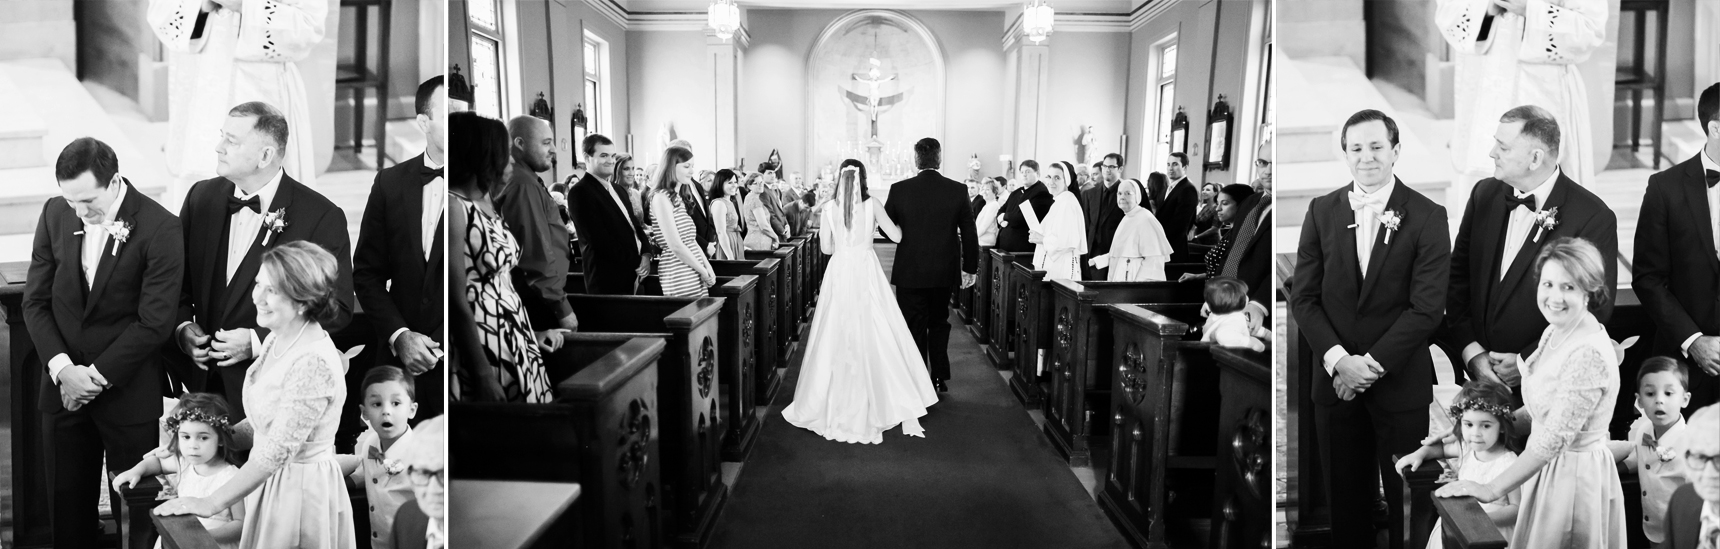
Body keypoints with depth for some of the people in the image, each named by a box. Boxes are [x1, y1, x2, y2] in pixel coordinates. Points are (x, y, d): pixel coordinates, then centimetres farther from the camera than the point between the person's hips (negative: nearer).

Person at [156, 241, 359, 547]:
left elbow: (278, 451, -25)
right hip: (269, 481, 9)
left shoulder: (314, 363, -26)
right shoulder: (277, 339, 3)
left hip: (300, 492, -9)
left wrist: (211, 503, -19)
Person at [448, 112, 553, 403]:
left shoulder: (485, 201, 10)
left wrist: (529, 333, 18)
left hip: (514, 343, 8)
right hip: (482, 347, -8)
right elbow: (457, 302, -18)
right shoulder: (454, 207, -15)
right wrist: (482, 375, -19)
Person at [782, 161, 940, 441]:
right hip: (866, 273, -1)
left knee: (839, 338, 9)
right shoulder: (872, 204, -4)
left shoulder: (829, 209, 0)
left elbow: (826, 247, 5)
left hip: (840, 275, 1)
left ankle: (834, 406, 17)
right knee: (876, 337, 3)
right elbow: (897, 236, -2)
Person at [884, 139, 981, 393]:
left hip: (910, 272, -2)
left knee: (914, 327, 6)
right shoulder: (957, 190, -6)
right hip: (945, 272, 2)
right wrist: (971, 267, 9)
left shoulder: (900, 189, -10)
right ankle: (940, 377, 19)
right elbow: (969, 233, -1)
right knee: (939, 323, 18)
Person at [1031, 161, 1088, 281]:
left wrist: (1042, 239, -13)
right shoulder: (1059, 202, 16)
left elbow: (1069, 241, -22)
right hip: (1052, 265, 9)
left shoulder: (1067, 203, -14)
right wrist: (1038, 233, 9)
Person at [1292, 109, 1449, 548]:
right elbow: (1303, 297, 1)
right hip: (1335, 379, 2)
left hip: (1400, 381, -2)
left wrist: (1372, 363, -14)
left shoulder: (1427, 216, -4)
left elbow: (1427, 305, -9)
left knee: (1407, 501, 7)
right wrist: (1338, 359, -11)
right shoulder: (1322, 211, 4)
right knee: (1346, 500, 11)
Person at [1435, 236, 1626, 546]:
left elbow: (1555, 438, -25)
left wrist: (1492, 489, -22)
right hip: (1546, 466, 8)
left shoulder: (1590, 354, -24)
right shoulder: (1555, 332, 2)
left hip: (1574, 474, -8)